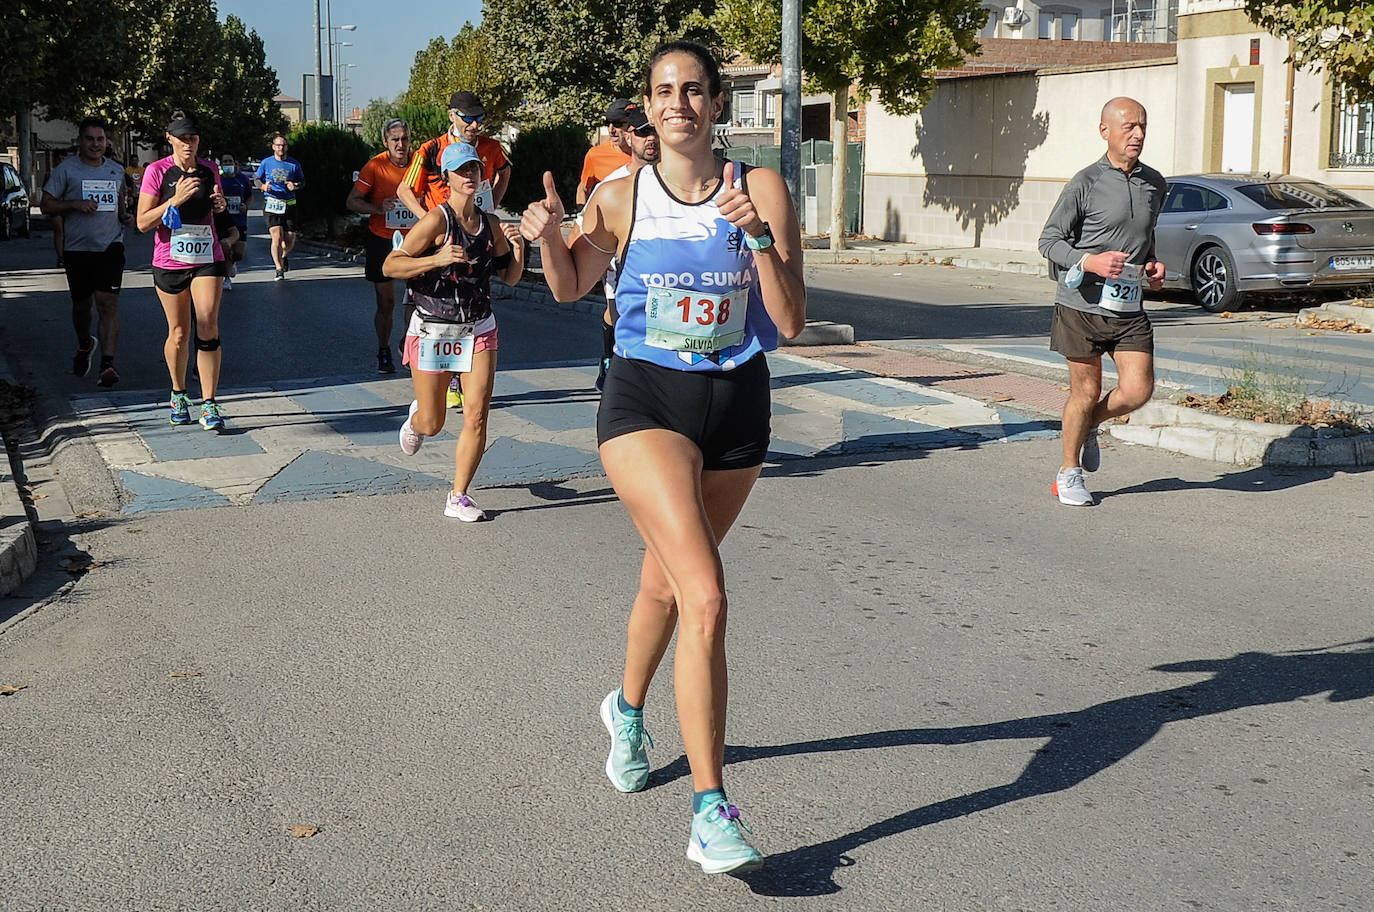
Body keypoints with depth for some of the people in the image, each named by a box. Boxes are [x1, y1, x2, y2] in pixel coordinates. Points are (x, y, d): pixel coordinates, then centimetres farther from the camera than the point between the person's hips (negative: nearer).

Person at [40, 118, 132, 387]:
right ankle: (84, 345, 43)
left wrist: (125, 215, 5)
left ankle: (107, 364, -18)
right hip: (78, 247, 0)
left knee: (108, 303, -13)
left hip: (111, 246, 0)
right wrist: (75, 205, -16)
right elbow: (46, 205, -1)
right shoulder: (66, 169, 0)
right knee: (82, 304, 13)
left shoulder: (116, 171, 11)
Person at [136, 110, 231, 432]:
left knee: (208, 329, -11)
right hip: (169, 262, -1)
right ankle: (179, 394, 31)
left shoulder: (209, 169, 4)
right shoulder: (157, 171, -6)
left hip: (207, 259, 1)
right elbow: (143, 223, -10)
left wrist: (221, 204, -1)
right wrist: (175, 200, -21)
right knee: (179, 333, 9)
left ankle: (209, 404, -10)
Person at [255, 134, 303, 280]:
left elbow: (302, 181, 14)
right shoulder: (266, 163, 3)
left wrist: (295, 185, -9)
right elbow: (257, 179, 13)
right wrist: (264, 187, -8)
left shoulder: (294, 164, 5)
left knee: (290, 239, 1)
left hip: (289, 204, 2)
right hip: (271, 203, -2)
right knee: (277, 237, -15)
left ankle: (284, 256, 36)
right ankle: (279, 269, -7)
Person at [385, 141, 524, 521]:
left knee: (477, 414, -9)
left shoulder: (491, 224, 5)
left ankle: (458, 497, 4)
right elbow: (390, 266, -14)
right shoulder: (437, 220, -12)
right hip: (432, 330, -4)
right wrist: (437, 259, -26)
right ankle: (415, 417, 45)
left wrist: (517, 249, -4)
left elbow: (510, 277, 15)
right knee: (432, 424, 5)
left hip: (478, 329, 4)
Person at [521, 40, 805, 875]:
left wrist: (760, 237, -20)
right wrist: (548, 238, -5)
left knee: (668, 581, 20)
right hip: (645, 403, -2)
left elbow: (791, 322, -7)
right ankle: (711, 812, -15)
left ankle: (628, 709, 51)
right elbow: (570, 288, 14)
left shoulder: (762, 189, -3)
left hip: (738, 405, 3)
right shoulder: (622, 199, -3)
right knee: (706, 596, -20)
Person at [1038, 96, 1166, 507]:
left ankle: (1089, 425, 27)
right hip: (1082, 304, -5)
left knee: (1138, 390, -5)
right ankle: (1069, 473, 23)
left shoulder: (1154, 183, 9)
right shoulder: (1085, 183, -8)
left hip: (1129, 307, 5)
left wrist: (1153, 267, 7)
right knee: (1086, 392, 3)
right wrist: (1089, 261, -23)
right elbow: (1048, 241, -6)